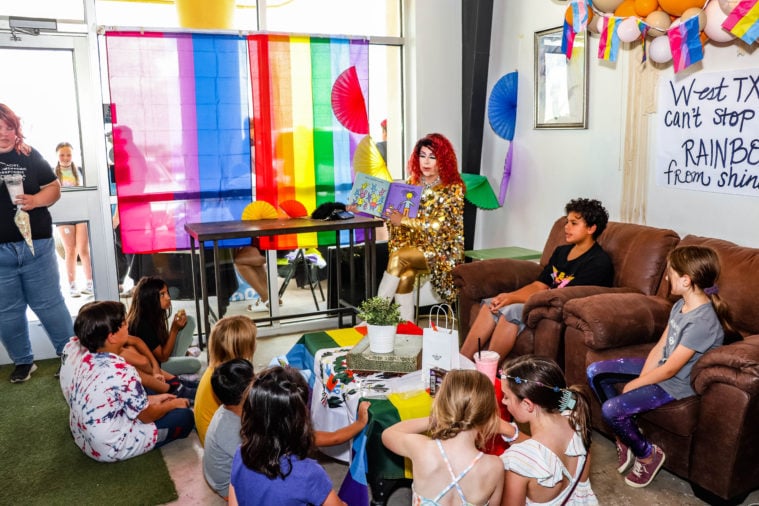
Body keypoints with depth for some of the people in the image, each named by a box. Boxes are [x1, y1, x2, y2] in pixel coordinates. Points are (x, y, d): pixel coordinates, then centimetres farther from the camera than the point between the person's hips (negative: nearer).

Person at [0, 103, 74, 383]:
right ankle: (23, 361, 26)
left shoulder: (30, 155, 3)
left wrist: (36, 199, -13)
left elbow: (54, 188, 7)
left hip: (36, 244, -1)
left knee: (48, 304, 6)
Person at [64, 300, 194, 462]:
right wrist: (173, 404, 3)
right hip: (112, 448, -8)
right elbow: (147, 416, -15)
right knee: (185, 416, 0)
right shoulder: (123, 372, -30)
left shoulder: (86, 360, -6)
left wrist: (152, 399, 13)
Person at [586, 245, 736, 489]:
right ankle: (624, 436, 11)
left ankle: (648, 455, 5)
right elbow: (660, 347, 2)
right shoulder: (680, 305, -1)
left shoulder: (702, 321, -29)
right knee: (595, 372, 2)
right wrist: (640, 379, -9)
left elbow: (670, 370, -25)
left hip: (676, 384, -9)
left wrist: (633, 385, -15)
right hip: (659, 367, 9)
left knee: (611, 409, -24)